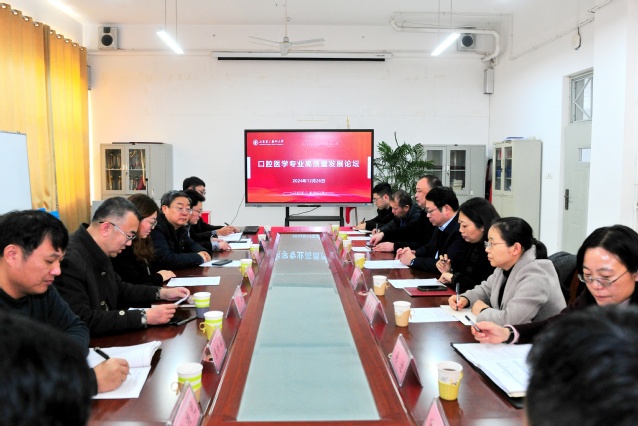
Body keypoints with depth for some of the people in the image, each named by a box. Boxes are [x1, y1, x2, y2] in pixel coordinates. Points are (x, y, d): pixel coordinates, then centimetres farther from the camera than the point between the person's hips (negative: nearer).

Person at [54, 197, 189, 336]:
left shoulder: (98, 253, 5)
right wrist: (144, 317, -26)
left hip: (106, 338, 9)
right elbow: (82, 321, -29)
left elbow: (119, 289, 20)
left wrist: (161, 293, 8)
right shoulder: (69, 260, -24)